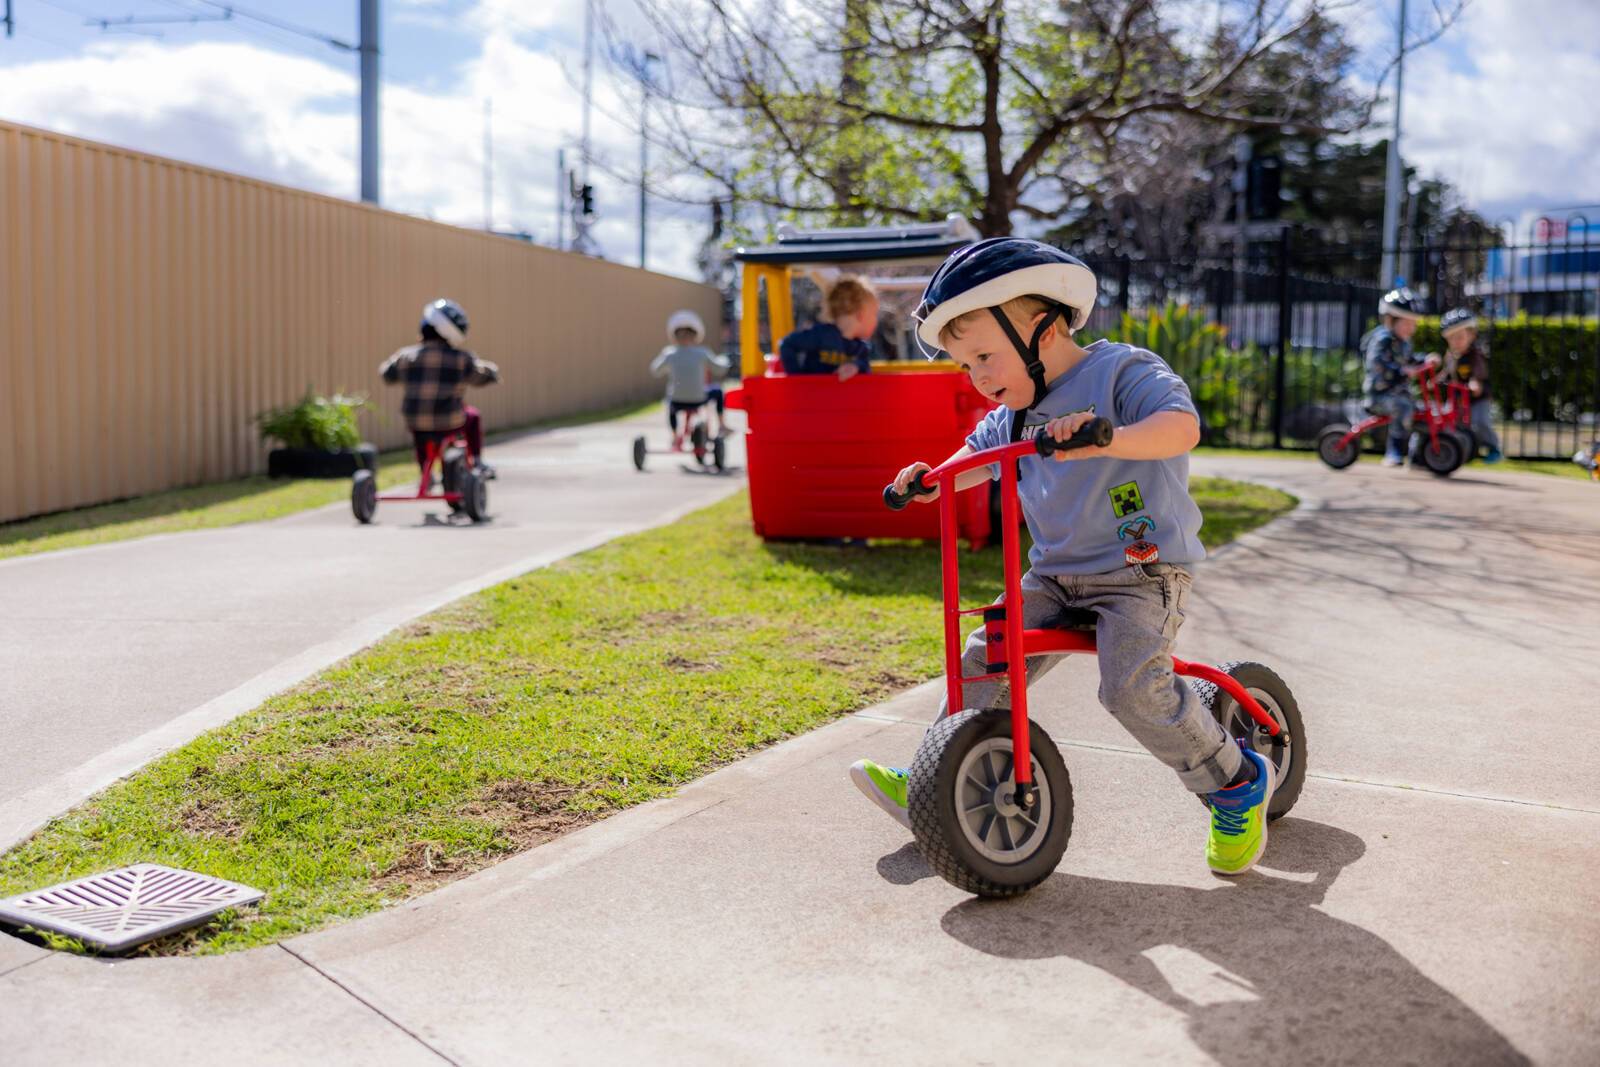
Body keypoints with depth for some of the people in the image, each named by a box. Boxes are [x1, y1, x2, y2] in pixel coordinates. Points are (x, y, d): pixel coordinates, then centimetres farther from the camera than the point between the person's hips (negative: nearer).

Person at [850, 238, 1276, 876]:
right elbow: (977, 456, 29)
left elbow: (1181, 426, -28)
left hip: (1142, 573, -7)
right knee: (983, 658, -4)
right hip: (1056, 574, 7)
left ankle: (1238, 784, -2)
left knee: (1133, 686, -24)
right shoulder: (1012, 411, 11)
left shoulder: (1120, 371, -11)